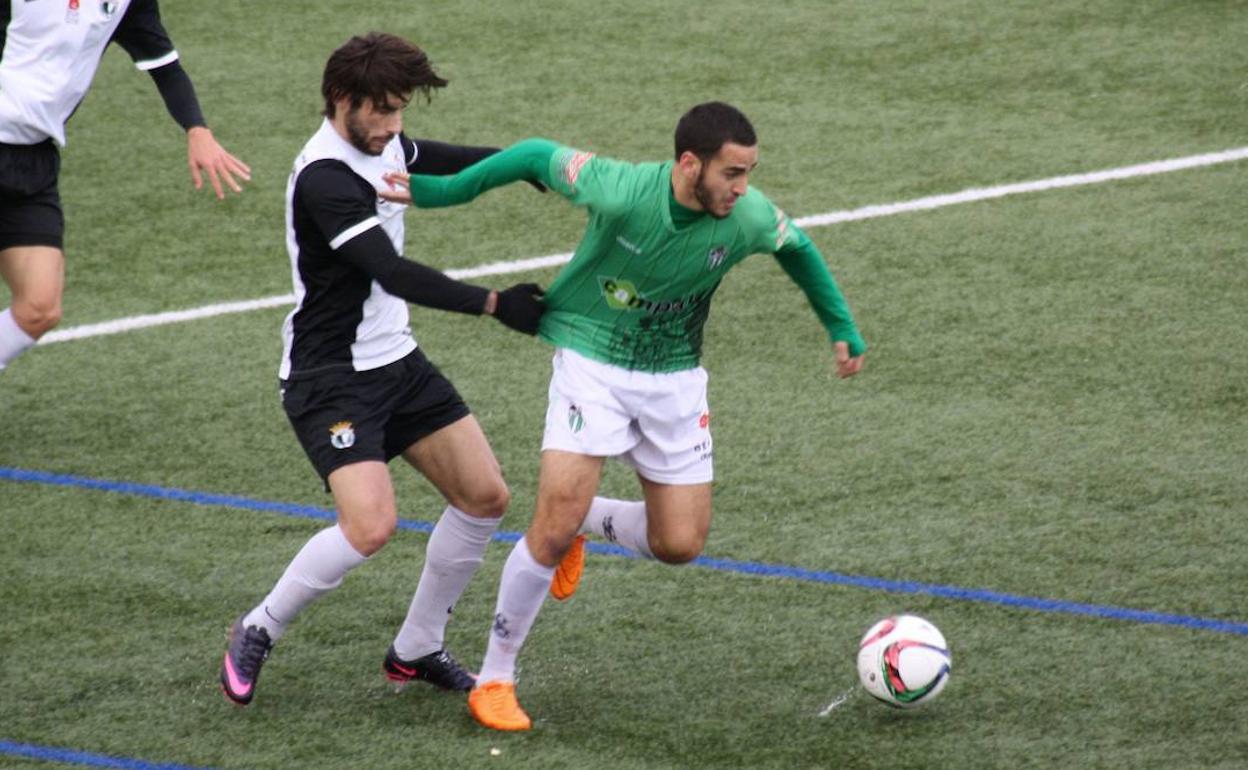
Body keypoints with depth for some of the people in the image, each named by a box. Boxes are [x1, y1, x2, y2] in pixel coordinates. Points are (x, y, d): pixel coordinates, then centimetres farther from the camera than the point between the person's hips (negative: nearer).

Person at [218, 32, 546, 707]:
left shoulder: (383, 145, 4)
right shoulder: (324, 179, -24)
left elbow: (455, 161, 25)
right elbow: (395, 275, -32)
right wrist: (494, 304, -34)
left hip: (396, 361, 9)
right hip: (331, 378, -9)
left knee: (484, 498, 6)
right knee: (371, 526, -23)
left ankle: (416, 650, 20)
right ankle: (256, 632, 0)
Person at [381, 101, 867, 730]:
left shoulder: (751, 219, -16)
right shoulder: (619, 190, -26)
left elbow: (798, 249, 8)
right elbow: (538, 156, -10)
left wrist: (841, 328, 10)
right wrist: (440, 191, -6)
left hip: (674, 377, 4)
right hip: (592, 363, -4)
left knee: (679, 544, 0)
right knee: (553, 528, -16)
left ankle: (584, 520, 33)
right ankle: (494, 681, 0)